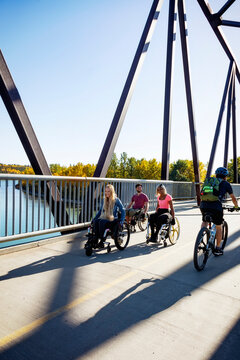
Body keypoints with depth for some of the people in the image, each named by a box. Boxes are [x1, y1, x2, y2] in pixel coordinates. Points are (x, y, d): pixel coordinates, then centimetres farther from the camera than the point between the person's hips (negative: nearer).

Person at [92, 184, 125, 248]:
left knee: (102, 222, -34)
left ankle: (102, 241, -27)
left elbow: (123, 211, -1)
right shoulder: (104, 200, 13)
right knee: (95, 221, -27)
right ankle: (95, 239, -26)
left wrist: (121, 221, -11)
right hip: (104, 218, 5)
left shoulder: (116, 200, -3)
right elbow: (100, 211, 20)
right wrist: (94, 218, 11)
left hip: (113, 219, -5)